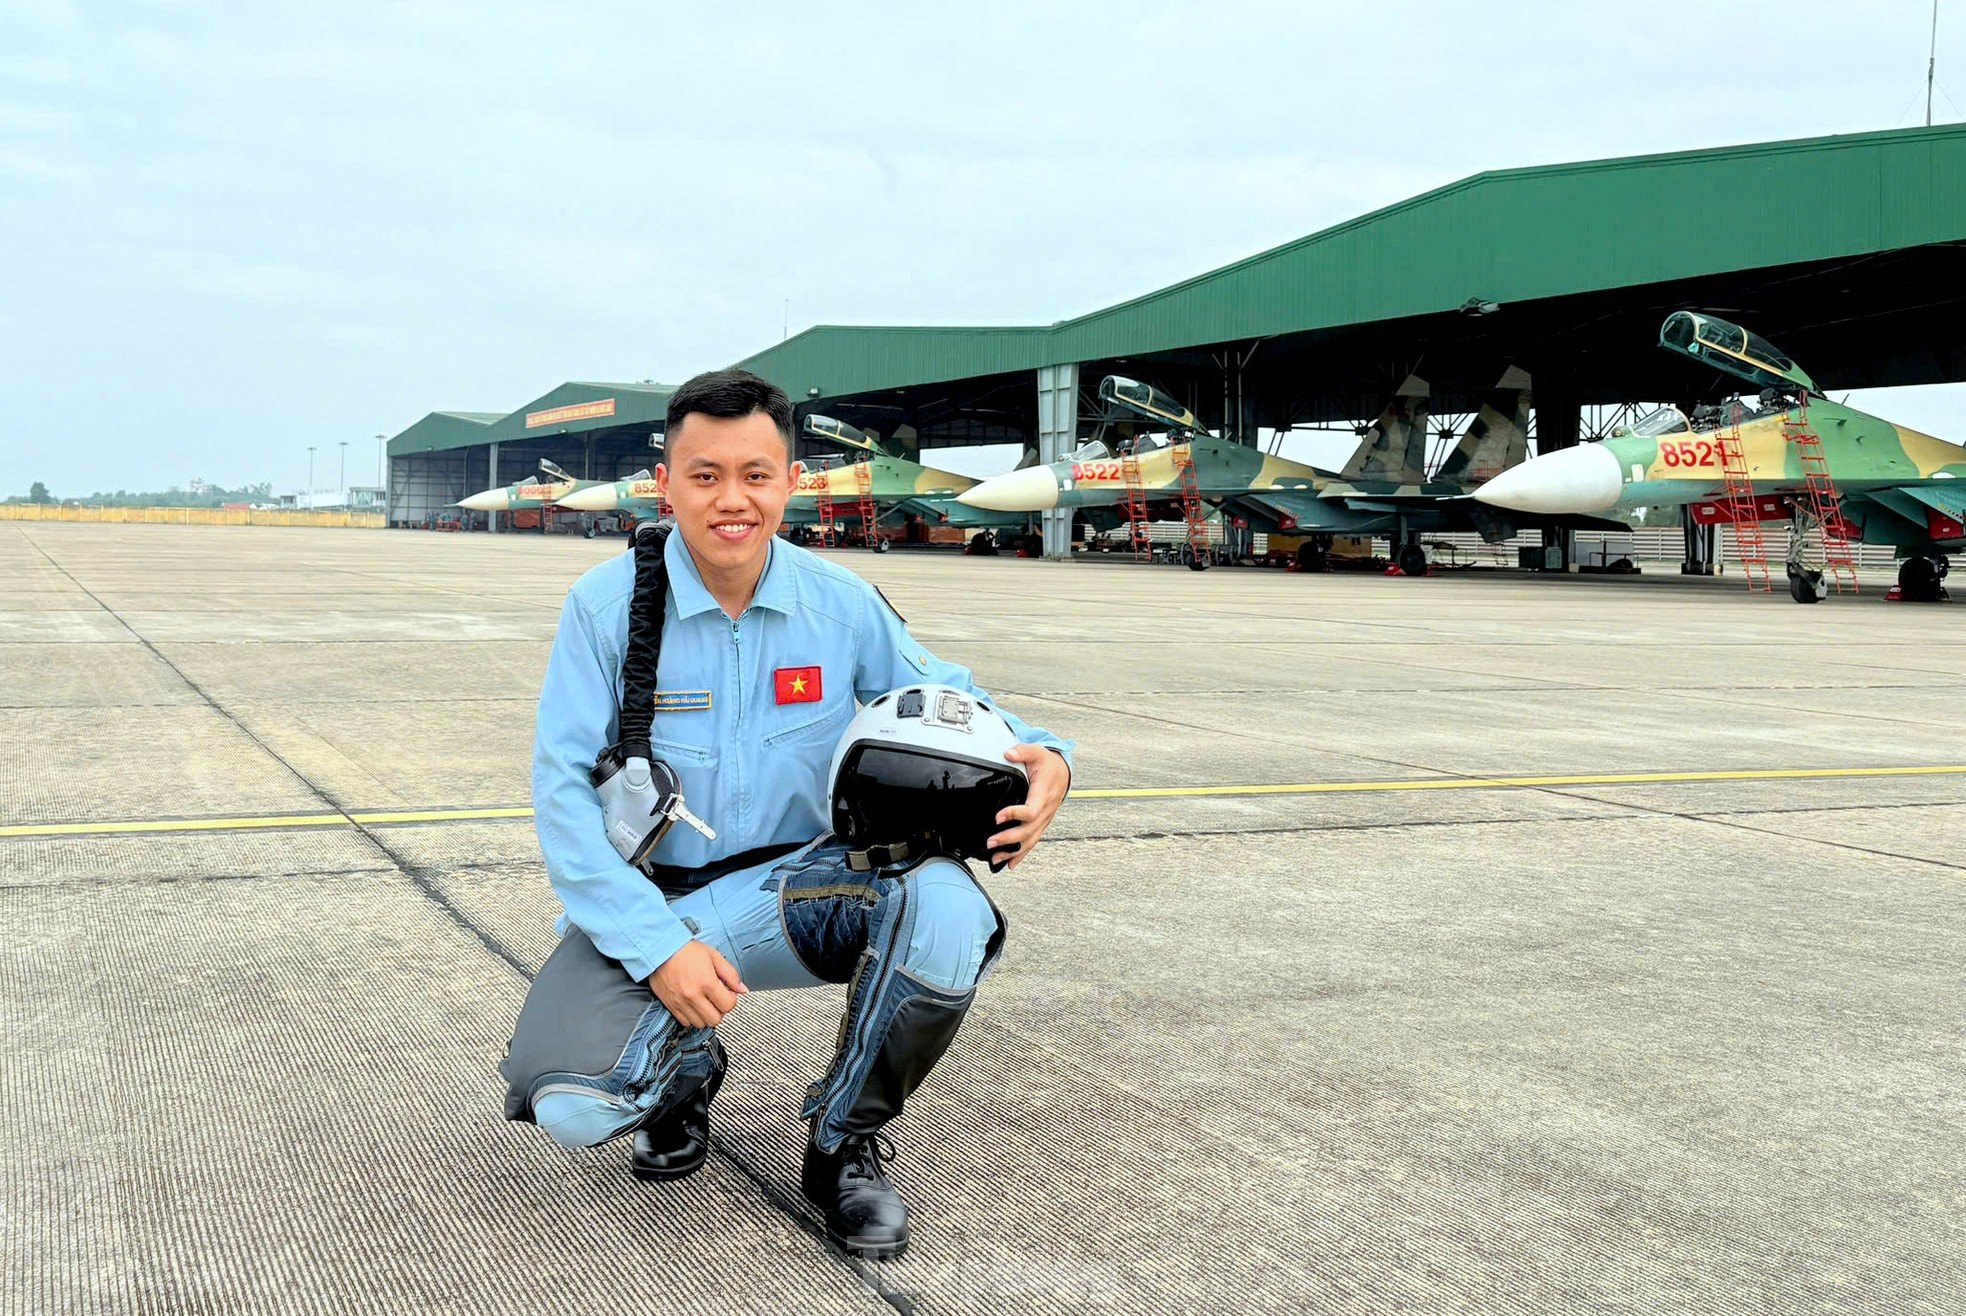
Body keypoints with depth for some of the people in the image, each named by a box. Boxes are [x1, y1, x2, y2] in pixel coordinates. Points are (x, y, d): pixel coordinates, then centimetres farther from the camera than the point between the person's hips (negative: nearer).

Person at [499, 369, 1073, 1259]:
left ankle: (845, 1143, -3)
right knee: (570, 1105, -28)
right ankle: (683, 1072, 14)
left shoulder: (842, 605, -2)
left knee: (944, 909, -31)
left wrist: (1042, 759, -19)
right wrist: (656, 946, -23)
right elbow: (564, 790, -11)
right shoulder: (606, 606, -9)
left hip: (796, 888, 2)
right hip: (646, 902, -1)